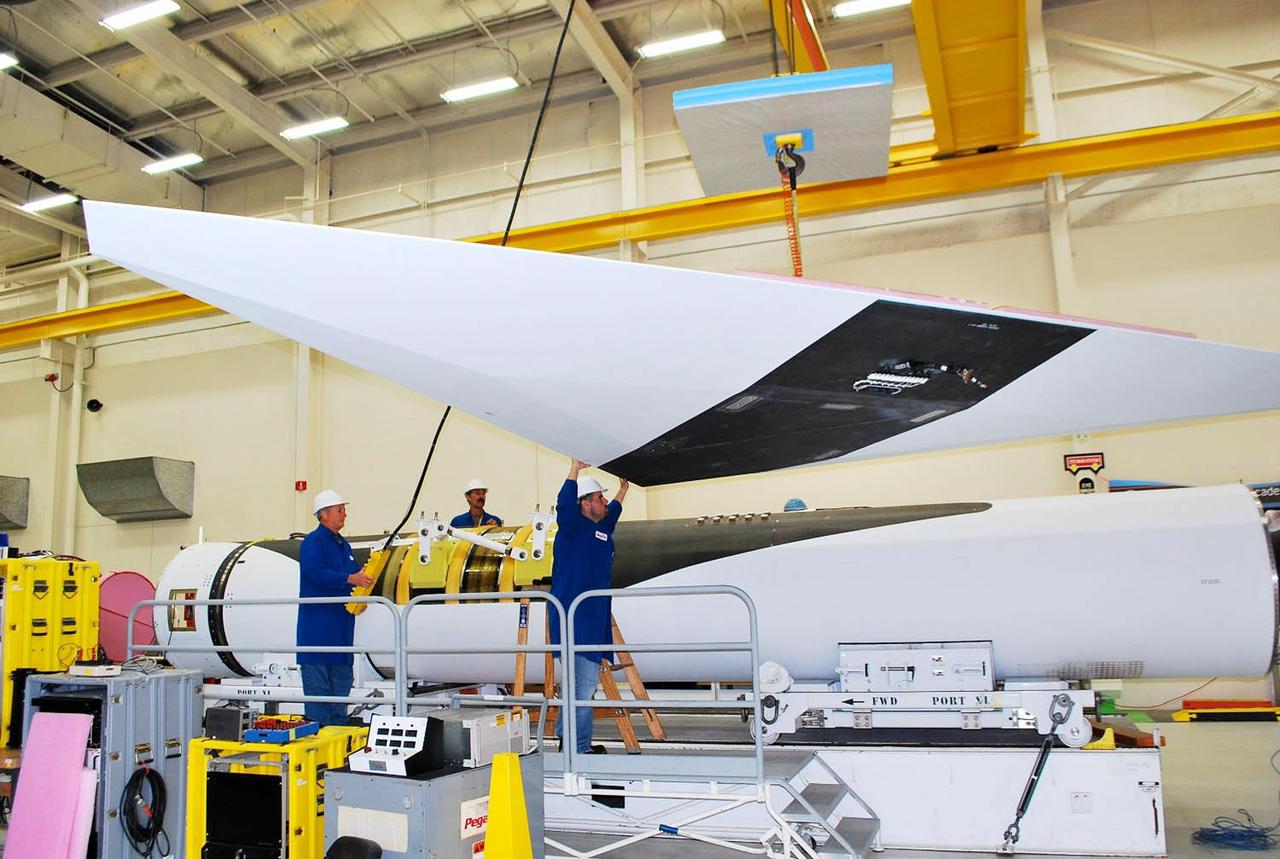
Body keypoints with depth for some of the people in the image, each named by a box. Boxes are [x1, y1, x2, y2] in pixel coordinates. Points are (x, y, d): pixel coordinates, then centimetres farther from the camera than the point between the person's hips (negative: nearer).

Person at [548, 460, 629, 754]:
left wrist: (623, 490, 51)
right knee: (582, 685, -8)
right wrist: (575, 469, -28)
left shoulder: (601, 527, 19)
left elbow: (611, 512, 41)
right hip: (575, 618, -9)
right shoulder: (573, 526, -6)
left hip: (593, 618, 10)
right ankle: (578, 749, -4)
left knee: (584, 682, 15)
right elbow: (564, 503, -26)